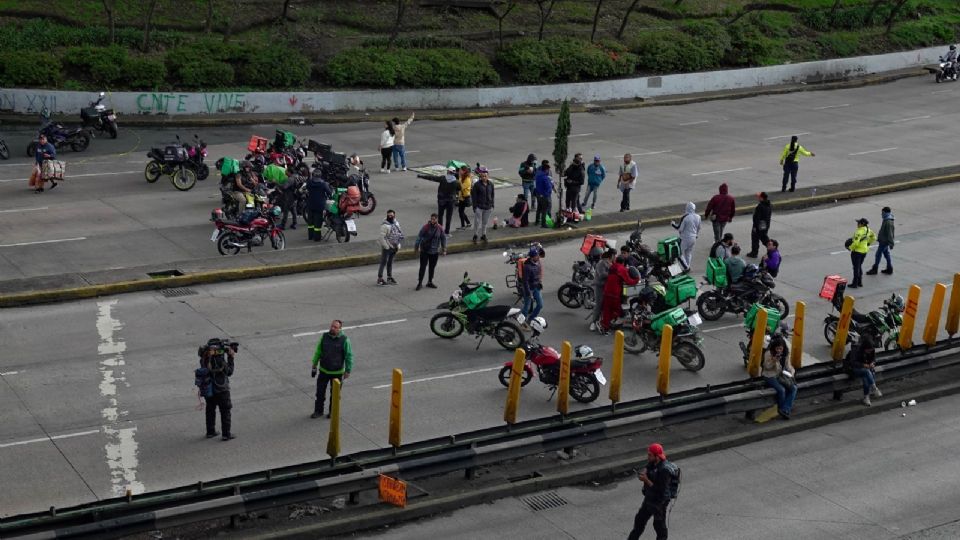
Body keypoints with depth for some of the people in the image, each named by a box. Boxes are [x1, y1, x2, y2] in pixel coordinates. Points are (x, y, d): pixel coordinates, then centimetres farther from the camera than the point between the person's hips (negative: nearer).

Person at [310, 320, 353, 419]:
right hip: (323, 371, 3)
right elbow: (318, 352, 4)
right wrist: (314, 366, 6)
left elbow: (349, 356, -10)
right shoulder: (324, 336, -7)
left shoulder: (344, 340, -16)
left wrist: (348, 371, -10)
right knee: (320, 392, 8)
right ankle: (318, 411, 24)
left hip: (337, 372, -3)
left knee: (334, 393, 12)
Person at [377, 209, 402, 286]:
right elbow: (382, 237, -19)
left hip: (394, 247, 7)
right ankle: (379, 279, 1)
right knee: (383, 263, -4)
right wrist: (386, 247, -18)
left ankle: (389, 277, 27)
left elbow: (400, 235, 15)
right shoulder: (385, 225, -16)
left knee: (390, 263, 17)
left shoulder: (396, 223, 7)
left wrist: (398, 245, 9)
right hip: (387, 247, -7)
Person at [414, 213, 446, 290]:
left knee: (432, 267, 13)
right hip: (424, 250, -3)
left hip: (434, 251, 3)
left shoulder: (440, 228, -4)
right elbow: (419, 237, -8)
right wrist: (416, 247, -7)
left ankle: (430, 282, 28)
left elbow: (443, 238, 7)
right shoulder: (426, 227, -13)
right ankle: (420, 283, 5)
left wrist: (444, 249, 7)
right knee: (423, 267, -3)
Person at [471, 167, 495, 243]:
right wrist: (475, 206, -11)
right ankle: (475, 236, 14)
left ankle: (483, 235, 27)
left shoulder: (491, 185, 4)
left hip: (488, 207, 4)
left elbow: (492, 196, 13)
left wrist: (492, 205, 9)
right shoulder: (477, 185, -9)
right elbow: (474, 196, -8)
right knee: (477, 222, 0)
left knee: (485, 222, 13)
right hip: (479, 207, -4)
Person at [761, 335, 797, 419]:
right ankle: (781, 408, -3)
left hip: (781, 375, 6)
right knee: (781, 390, -28)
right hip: (770, 376, -6)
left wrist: (791, 372, -13)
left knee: (793, 388, -17)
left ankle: (785, 410, -18)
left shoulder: (785, 354, 4)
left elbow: (788, 365, 8)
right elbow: (767, 367, -9)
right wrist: (773, 361, -27)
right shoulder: (768, 353, -13)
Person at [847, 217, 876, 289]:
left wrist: (851, 247, -11)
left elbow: (855, 243, -28)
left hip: (857, 251, -8)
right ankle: (860, 282, 26)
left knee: (856, 267, 1)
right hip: (864, 251, 8)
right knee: (859, 266, 20)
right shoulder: (868, 230, 1)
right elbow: (873, 237, 14)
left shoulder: (859, 232, -25)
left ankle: (855, 284, 8)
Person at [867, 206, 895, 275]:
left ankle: (874, 269, 6)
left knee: (878, 254, -2)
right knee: (886, 254, 15)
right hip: (883, 241, 10)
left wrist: (891, 243, -23)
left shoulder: (888, 222, -25)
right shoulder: (886, 220, 8)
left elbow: (890, 234, -24)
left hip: (884, 241, -10)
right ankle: (889, 269, 23)